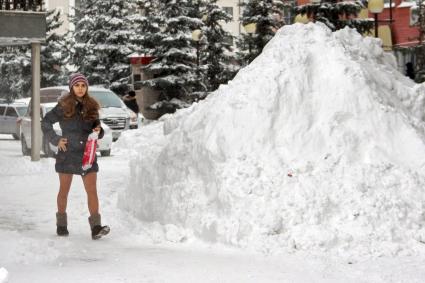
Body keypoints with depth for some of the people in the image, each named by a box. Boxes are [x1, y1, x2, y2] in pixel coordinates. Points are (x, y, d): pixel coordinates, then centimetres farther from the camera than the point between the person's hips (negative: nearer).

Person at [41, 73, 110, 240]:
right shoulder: (63, 106, -3)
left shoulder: (91, 107, 6)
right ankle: (61, 225, 22)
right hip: (67, 154, -2)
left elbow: (96, 129, 15)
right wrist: (55, 140, -5)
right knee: (64, 190, 9)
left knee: (92, 191, -7)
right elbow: (45, 123, 3)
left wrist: (98, 131, -7)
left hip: (87, 154, 2)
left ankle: (96, 227, -12)